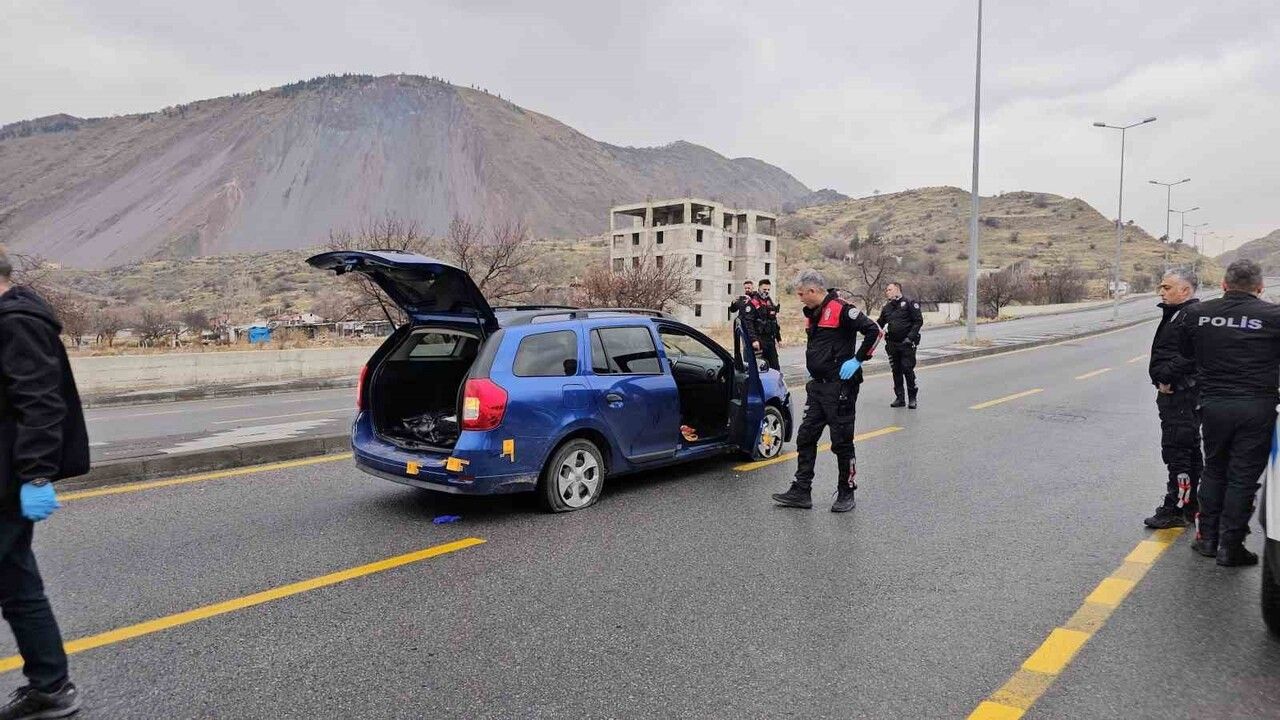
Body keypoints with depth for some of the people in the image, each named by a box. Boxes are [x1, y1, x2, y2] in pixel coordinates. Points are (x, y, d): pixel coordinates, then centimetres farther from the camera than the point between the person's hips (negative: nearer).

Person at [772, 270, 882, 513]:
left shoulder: (840, 309, -15)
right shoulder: (812, 313, 13)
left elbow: (874, 331, -20)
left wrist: (857, 360, -16)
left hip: (840, 386, -9)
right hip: (817, 385, 9)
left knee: (842, 441, 1)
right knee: (805, 437, 8)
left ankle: (846, 494, 15)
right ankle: (801, 491, 15)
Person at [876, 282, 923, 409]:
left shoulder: (909, 303, -3)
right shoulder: (886, 307, 15)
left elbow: (918, 321, -7)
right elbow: (880, 323, 16)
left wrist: (910, 337, -15)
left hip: (907, 344, -5)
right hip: (892, 344, 6)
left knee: (908, 370, -6)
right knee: (896, 371, 8)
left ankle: (912, 398, 5)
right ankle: (900, 398, 16)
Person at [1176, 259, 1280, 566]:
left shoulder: (1196, 313, -2)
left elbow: (1185, 351, 9)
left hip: (1213, 405, 3)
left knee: (1214, 470, 18)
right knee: (1243, 477, 6)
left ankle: (1207, 537, 23)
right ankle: (1230, 546, 11)